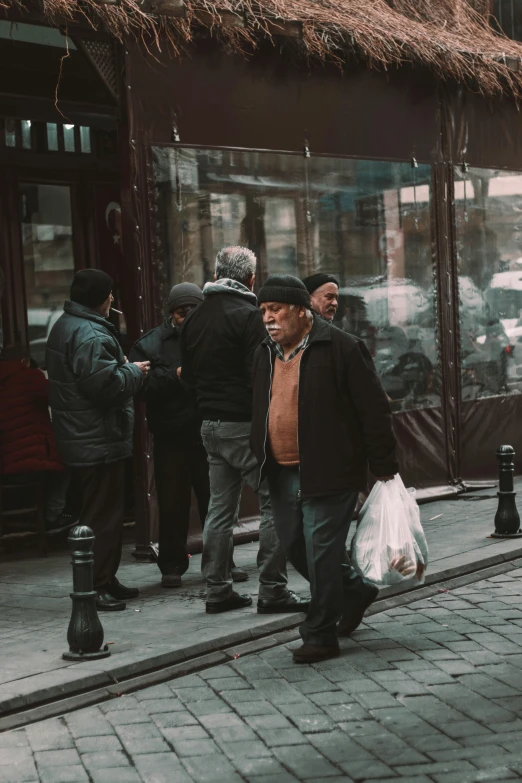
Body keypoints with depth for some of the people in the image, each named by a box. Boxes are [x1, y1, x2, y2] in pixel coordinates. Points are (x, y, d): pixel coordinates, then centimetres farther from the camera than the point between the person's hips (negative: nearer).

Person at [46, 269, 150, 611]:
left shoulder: (65, 327, 15)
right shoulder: (89, 335, -21)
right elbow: (104, 383, -28)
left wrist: (123, 368, 13)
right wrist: (133, 371, -10)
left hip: (81, 439, 11)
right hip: (99, 440, -11)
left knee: (105, 512, 17)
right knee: (103, 515, -6)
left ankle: (106, 581, 25)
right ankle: (96, 587, -2)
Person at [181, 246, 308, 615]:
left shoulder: (195, 318, 12)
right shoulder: (248, 315, -12)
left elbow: (188, 374, 18)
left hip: (210, 424, 8)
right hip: (245, 424, -8)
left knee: (221, 507, 12)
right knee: (275, 503, -2)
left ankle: (218, 589, 15)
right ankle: (272, 589, -3)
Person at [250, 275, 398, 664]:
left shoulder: (341, 348, -11)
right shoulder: (266, 354, 12)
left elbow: (374, 409, -9)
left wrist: (384, 468, -9)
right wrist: (260, 461, 20)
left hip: (328, 472, -8)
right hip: (282, 473, 8)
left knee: (321, 551, -4)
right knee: (295, 546, 13)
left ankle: (321, 635, 7)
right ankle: (355, 590, 35)